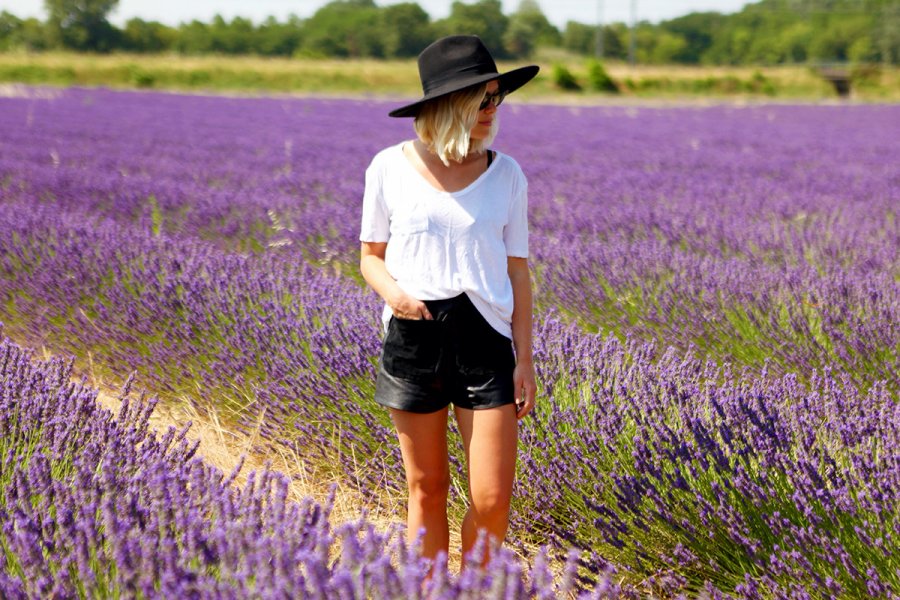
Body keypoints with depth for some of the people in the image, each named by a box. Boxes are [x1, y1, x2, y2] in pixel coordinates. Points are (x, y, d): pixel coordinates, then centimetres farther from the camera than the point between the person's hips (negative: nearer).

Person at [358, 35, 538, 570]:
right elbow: (371, 256, 8)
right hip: (414, 336, 0)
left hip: (486, 337, 1)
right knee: (427, 489, 9)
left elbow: (517, 270, 6)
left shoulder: (506, 174, 3)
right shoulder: (390, 168, 0)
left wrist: (525, 358, 1)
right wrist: (392, 290, -15)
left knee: (493, 499, -3)